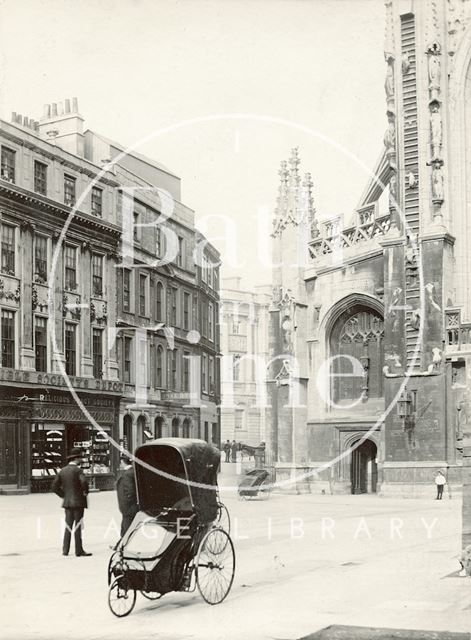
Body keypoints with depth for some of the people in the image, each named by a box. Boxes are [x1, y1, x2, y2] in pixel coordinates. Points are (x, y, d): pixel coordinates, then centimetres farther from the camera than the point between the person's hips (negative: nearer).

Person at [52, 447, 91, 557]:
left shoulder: (63, 470, 9)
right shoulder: (77, 470, -12)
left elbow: (55, 486, 10)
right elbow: (84, 481, -29)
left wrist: (64, 495, 15)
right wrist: (85, 492, -11)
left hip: (67, 502, 6)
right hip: (78, 502, -6)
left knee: (68, 526, 12)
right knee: (78, 527, -1)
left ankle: (65, 550, 10)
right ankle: (79, 551, 2)